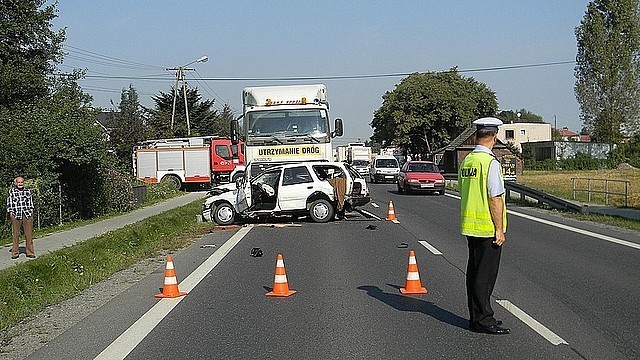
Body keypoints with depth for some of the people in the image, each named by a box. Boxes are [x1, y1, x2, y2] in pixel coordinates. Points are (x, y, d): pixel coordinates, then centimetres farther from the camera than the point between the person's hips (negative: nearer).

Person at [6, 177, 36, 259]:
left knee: (29, 234, 2)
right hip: (16, 215, -2)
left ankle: (30, 252, 9)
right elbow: (9, 202, 6)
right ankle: (15, 253, 8)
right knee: (15, 234, 0)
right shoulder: (11, 191, 5)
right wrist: (10, 212, -1)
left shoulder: (27, 191, 11)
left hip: (27, 215, 2)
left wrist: (31, 210, 11)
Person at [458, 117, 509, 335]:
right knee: (485, 274, -3)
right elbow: (495, 199, -18)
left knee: (474, 272, 14)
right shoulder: (490, 162, -16)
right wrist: (499, 229, -14)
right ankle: (483, 319, 2)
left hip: (469, 227, 8)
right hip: (488, 228, -8)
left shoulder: (466, 161, 9)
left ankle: (476, 316, 22)